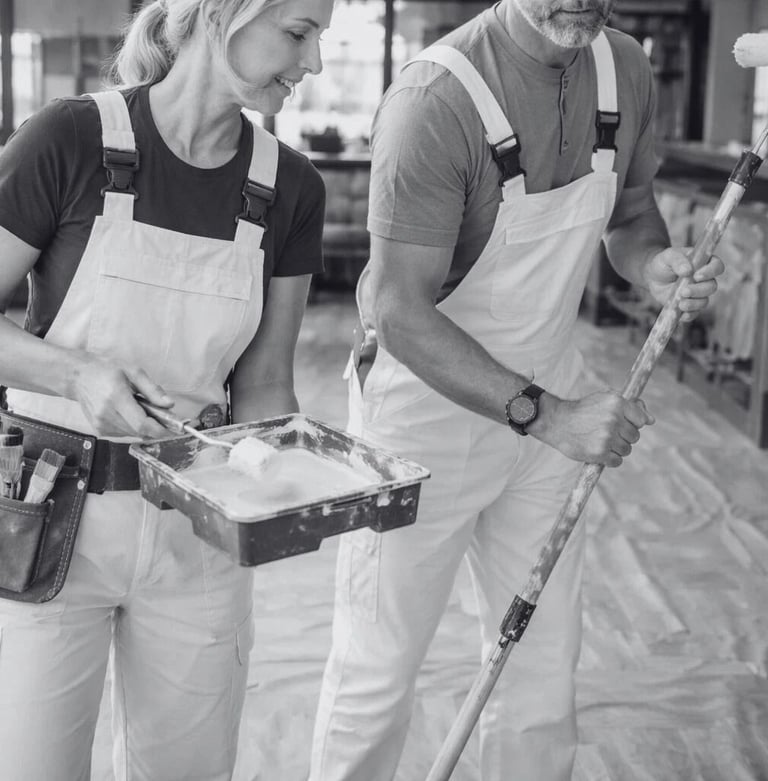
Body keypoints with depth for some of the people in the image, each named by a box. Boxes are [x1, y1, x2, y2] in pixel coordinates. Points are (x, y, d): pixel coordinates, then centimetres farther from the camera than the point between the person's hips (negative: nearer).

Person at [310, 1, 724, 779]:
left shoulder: (627, 70, -2)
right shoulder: (434, 99, -23)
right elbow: (401, 313, -24)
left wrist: (655, 263, -11)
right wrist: (545, 414, -33)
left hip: (550, 404, 6)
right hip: (425, 402, -5)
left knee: (542, 671, 14)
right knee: (379, 668, 7)